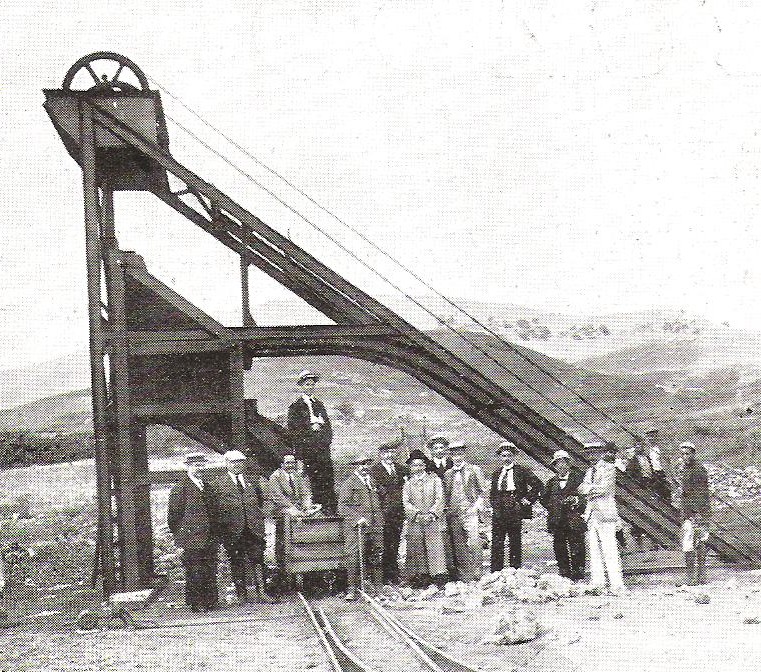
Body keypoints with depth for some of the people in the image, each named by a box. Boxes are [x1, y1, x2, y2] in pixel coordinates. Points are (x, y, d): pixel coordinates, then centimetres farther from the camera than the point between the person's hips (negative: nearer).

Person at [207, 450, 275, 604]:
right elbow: (212, 508, 0)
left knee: (258, 559, -1)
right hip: (232, 531, -3)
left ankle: (261, 592, 3)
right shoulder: (217, 484, 1)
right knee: (237, 562, 3)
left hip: (254, 528, 3)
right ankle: (241, 593, 10)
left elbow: (260, 500, 29)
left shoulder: (251, 482, 15)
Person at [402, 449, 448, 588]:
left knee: (436, 547, -11)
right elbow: (406, 502, 4)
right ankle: (421, 579, 0)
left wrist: (432, 513, -9)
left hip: (433, 520, -1)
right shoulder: (408, 483, 14)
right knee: (416, 550, -3)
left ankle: (439, 576, -12)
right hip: (415, 522, 1)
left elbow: (439, 499, 5)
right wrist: (417, 514, -10)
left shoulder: (434, 479, 12)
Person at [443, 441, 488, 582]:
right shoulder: (447, 474, 15)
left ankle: (476, 574, -7)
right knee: (458, 547, 1)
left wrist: (477, 507, -5)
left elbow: (483, 491, 5)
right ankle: (462, 575, 6)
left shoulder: (474, 470, 6)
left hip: (469, 512, -3)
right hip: (453, 515, 3)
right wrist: (446, 509, 9)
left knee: (473, 544, -11)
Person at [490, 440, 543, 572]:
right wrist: (494, 505, 12)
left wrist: (528, 500, -4)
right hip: (498, 513, 4)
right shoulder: (496, 474, 17)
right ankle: (495, 573, 3)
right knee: (496, 543, 1)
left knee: (515, 543, 0)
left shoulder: (522, 471, 2)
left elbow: (537, 485, 0)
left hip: (515, 512, -4)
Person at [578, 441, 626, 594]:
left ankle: (617, 585, -6)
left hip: (605, 513, -3)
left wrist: (589, 488, 1)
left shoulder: (609, 468, 5)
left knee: (609, 551, -5)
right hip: (592, 514, 3)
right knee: (594, 551, 2)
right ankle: (598, 583, 4)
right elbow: (582, 488, 4)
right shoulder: (591, 470, 12)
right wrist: (593, 489, -7)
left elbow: (604, 488, -5)